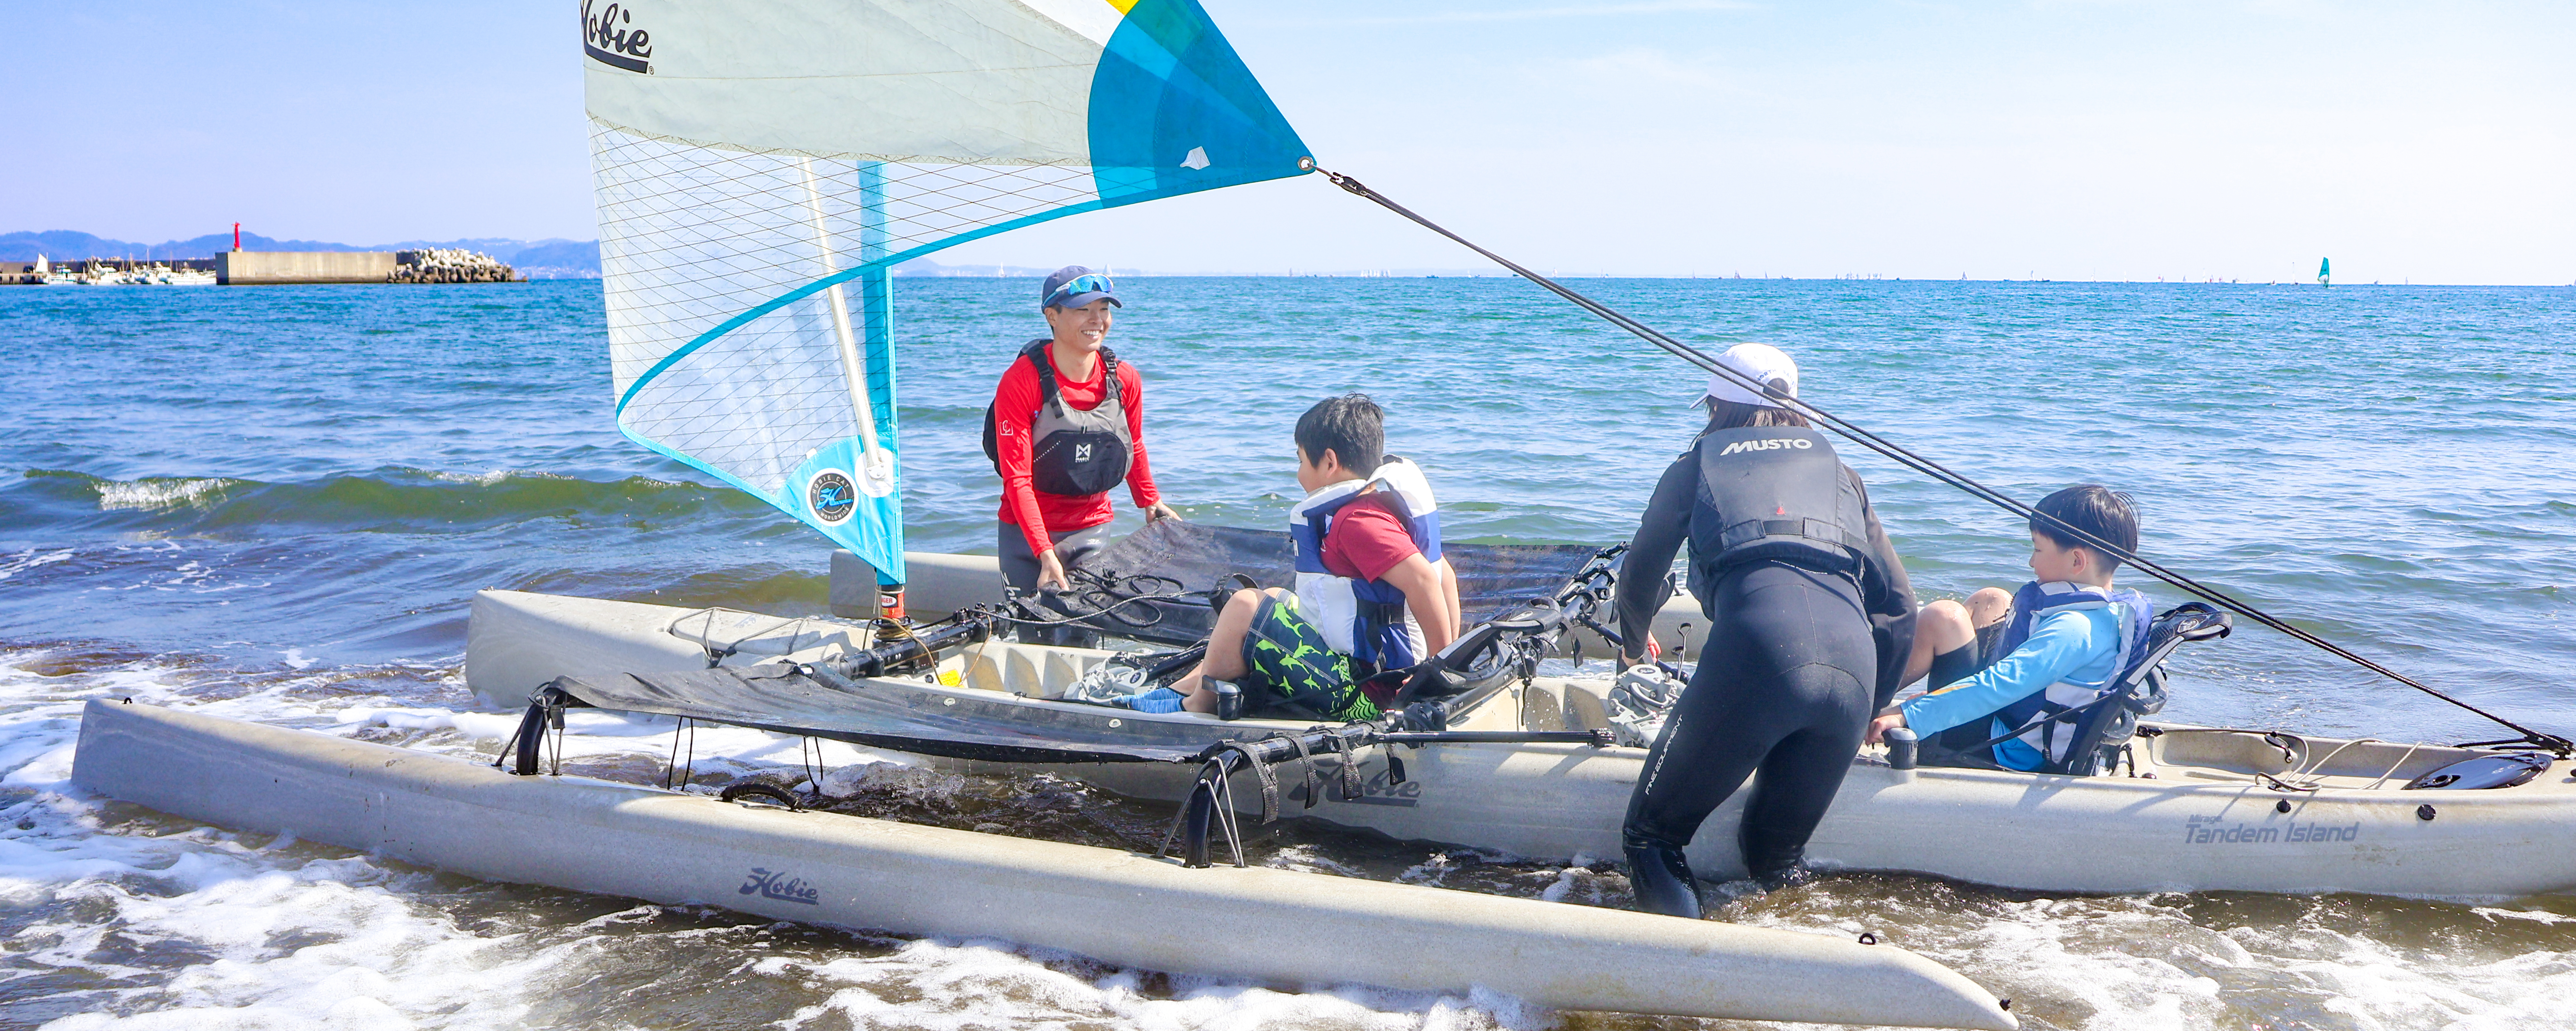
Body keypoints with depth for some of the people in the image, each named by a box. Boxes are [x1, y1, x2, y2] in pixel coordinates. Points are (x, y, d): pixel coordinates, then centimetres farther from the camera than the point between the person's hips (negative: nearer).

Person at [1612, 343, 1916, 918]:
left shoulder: (1698, 465, 24)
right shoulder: (1839, 471, 30)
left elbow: (1640, 576, 34)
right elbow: (1898, 604, 26)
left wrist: (1634, 644, 54)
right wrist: (1871, 706, 36)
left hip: (1756, 650, -3)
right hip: (1853, 669, 3)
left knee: (1653, 831, 8)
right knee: (1774, 858, 23)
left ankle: (1672, 911, -16)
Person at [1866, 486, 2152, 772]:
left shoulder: (2074, 628, -27)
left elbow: (2003, 685, -37)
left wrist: (1910, 715, -40)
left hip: (1999, 755, -11)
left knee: (1943, 617, -19)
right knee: (1991, 601, 17)